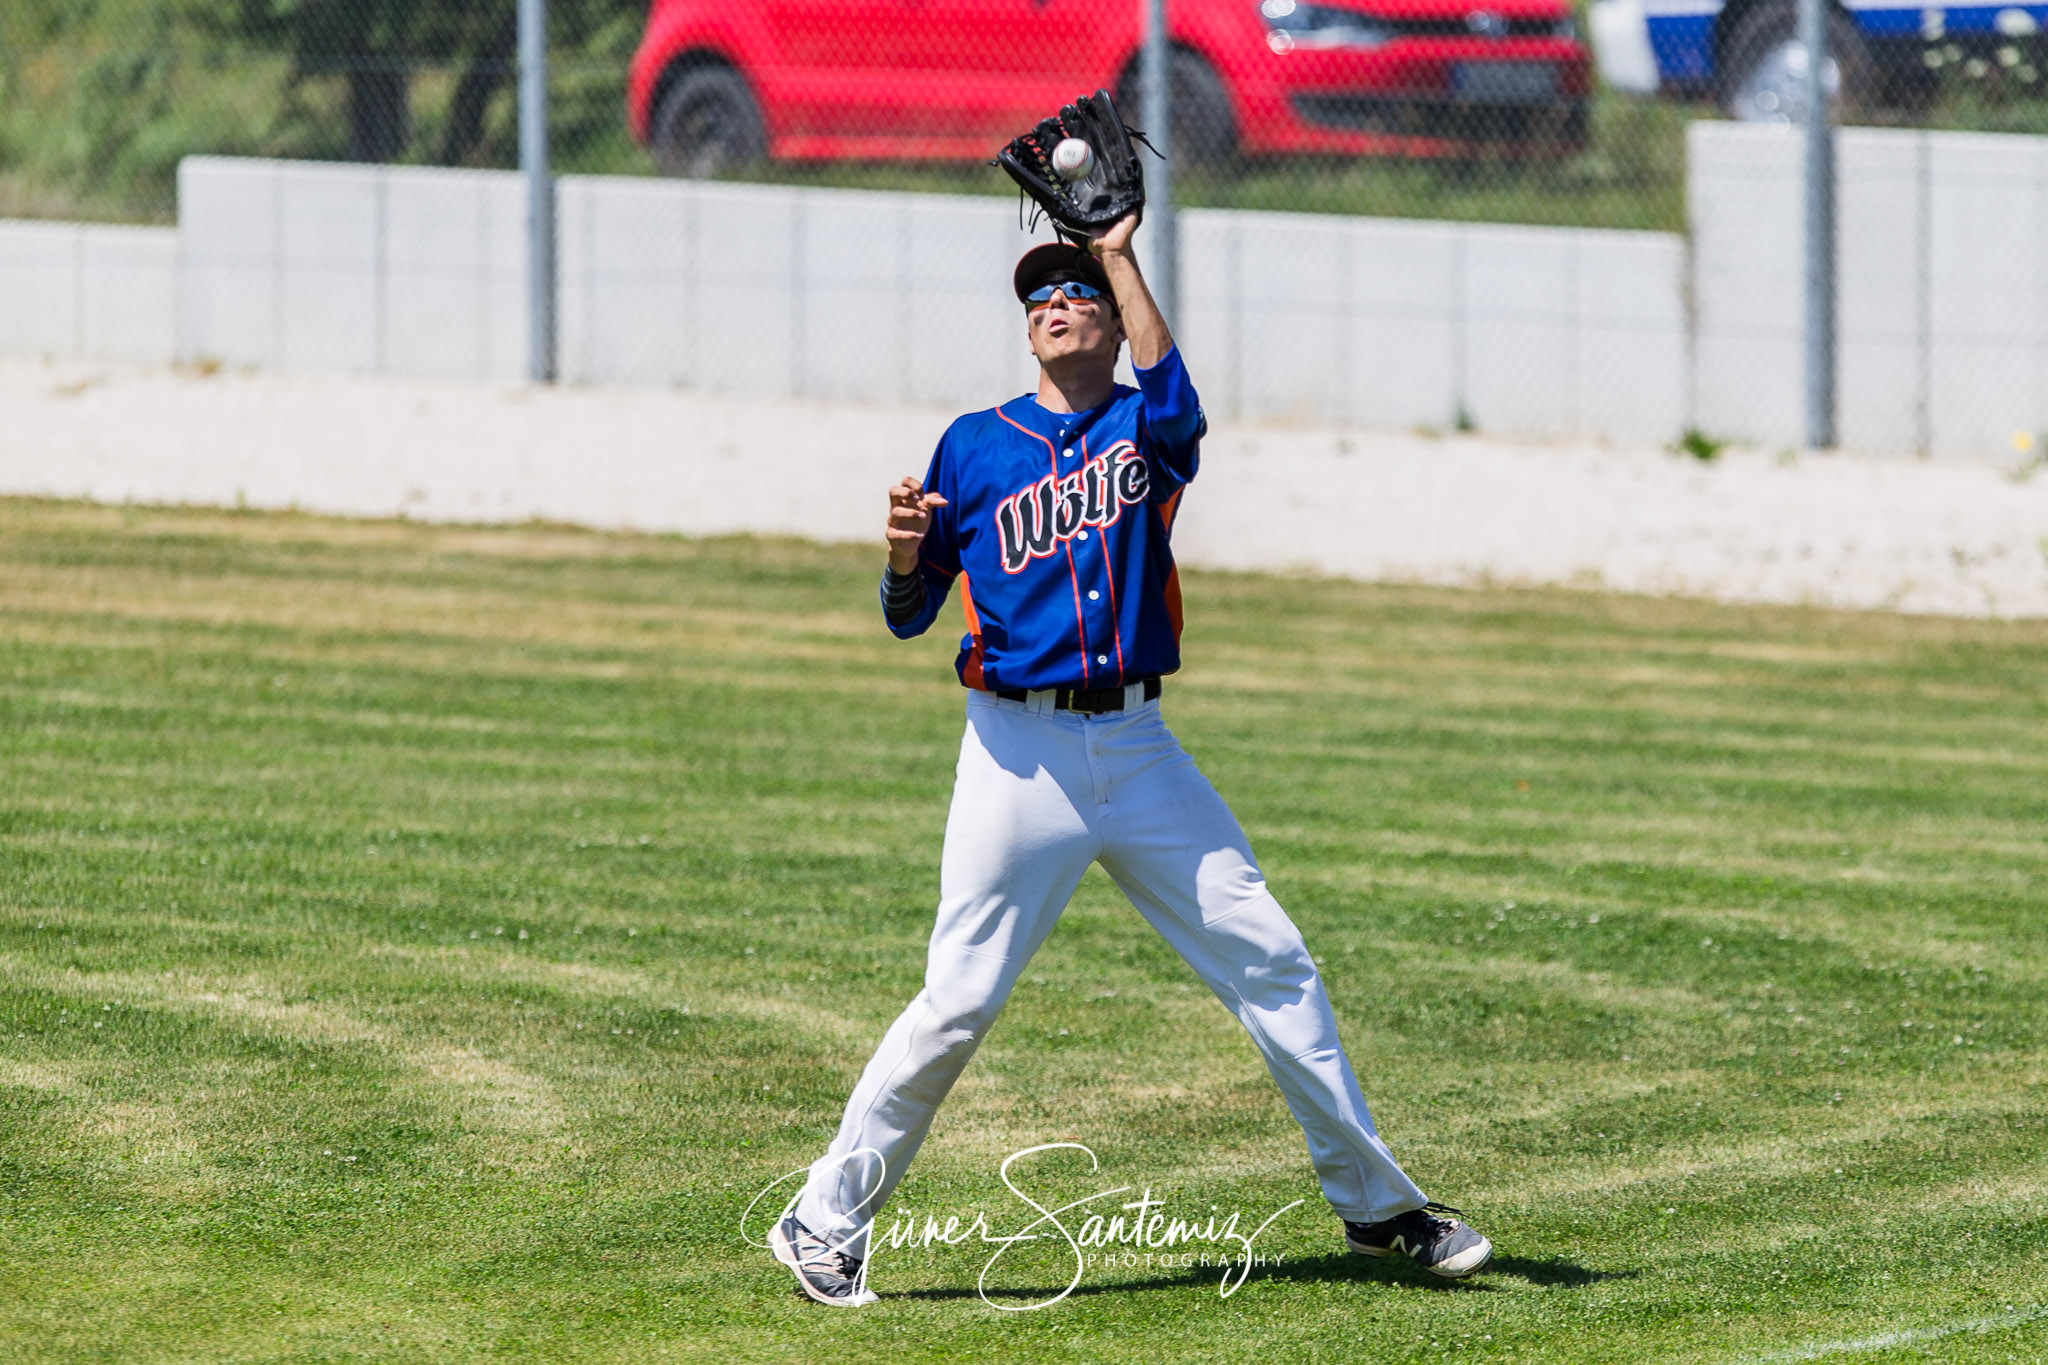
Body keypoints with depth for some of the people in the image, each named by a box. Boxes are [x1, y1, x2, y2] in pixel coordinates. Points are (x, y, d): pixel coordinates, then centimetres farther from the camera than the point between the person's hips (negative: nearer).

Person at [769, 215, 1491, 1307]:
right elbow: (909, 615, 5)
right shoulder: (975, 446, 6)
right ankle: (826, 1222, 3)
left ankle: (1374, 1204, 13)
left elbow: (1169, 396, -19)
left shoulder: (1148, 430, 7)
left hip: (1137, 751, 2)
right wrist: (906, 554, -17)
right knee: (960, 1002, -8)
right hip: (1020, 753, -2)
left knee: (1271, 963, 3)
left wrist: (1119, 253, -17)